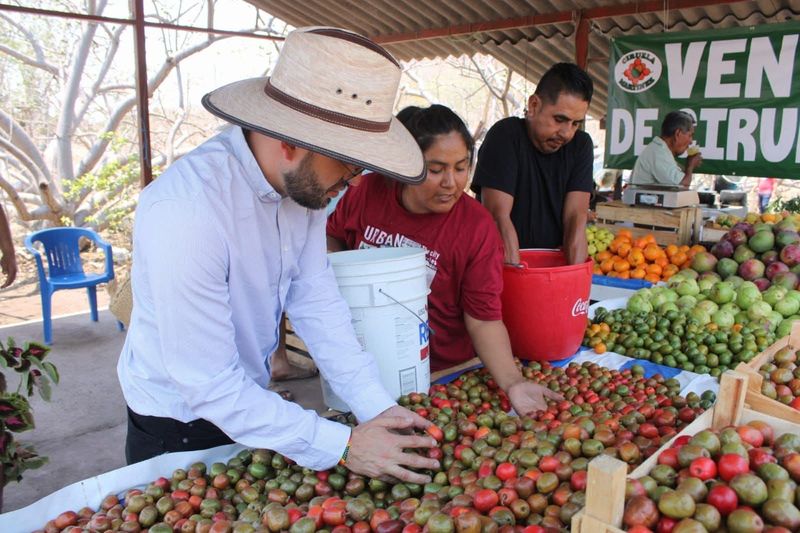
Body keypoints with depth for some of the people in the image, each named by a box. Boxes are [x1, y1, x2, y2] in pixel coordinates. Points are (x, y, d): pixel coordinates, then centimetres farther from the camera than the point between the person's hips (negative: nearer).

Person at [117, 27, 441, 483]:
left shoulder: (303, 182, -12)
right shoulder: (186, 210, -34)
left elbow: (316, 302, -9)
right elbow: (208, 385, -31)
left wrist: (378, 408, -16)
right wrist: (343, 446, -30)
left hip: (248, 400, 7)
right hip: (179, 426, -6)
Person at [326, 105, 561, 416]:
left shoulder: (477, 227, -15)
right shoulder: (368, 192, -10)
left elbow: (484, 317, -14)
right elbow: (331, 237, 10)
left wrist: (512, 382, -27)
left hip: (442, 374, -2)